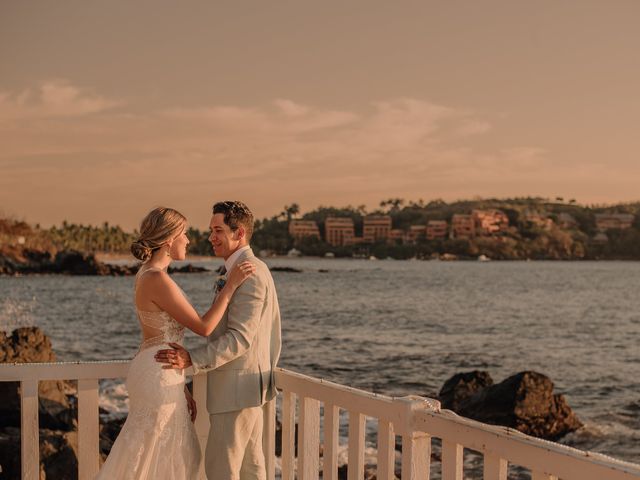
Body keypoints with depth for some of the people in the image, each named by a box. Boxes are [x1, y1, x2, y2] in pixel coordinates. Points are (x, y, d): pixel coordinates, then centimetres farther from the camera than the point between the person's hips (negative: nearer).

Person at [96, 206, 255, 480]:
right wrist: (231, 284, -12)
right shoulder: (158, 280, -19)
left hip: (158, 374, 10)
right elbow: (203, 327, -16)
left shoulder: (148, 275, 11)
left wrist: (181, 388, 19)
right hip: (158, 378, -10)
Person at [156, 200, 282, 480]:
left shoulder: (249, 274, -18)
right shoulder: (254, 269, 15)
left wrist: (192, 360, -29)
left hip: (238, 388, -10)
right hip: (247, 385, 10)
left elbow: (240, 337, -24)